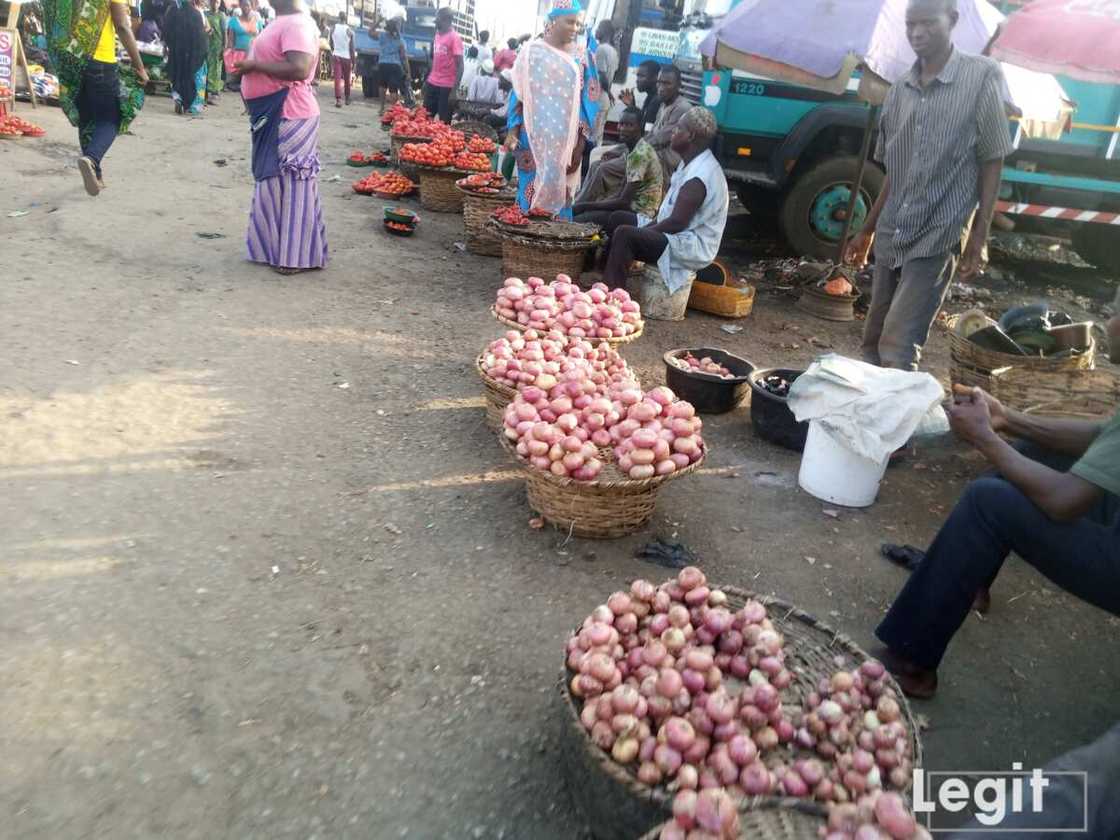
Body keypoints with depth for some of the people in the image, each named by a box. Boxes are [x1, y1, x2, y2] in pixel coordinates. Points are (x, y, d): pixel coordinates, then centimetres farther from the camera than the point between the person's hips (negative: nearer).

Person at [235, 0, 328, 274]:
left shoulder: (297, 24, -16)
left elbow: (299, 69, -29)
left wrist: (254, 65, -19)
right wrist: (251, 64, 10)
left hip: (288, 116, -10)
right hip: (272, 114, 10)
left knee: (290, 182, -4)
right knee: (273, 180, 16)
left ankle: (296, 255, 5)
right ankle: (277, 245, 27)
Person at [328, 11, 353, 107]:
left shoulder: (333, 28, 1)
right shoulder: (349, 30, -5)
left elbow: (331, 44, 12)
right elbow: (352, 48, -4)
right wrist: (353, 62, 2)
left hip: (336, 56, 1)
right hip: (347, 57, -1)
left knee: (337, 78, -5)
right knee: (347, 79, 14)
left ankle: (338, 99, -19)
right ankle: (347, 98, 26)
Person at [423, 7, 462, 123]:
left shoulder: (454, 37, -10)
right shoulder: (437, 35, 12)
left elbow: (460, 66, -14)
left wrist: (454, 90, -20)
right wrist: (427, 80, 15)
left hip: (447, 87, -7)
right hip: (432, 83, 7)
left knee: (444, 121, -1)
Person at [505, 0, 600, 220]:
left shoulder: (581, 57, 7)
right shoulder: (532, 51, 2)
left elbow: (587, 99, 8)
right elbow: (519, 93, 1)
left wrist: (582, 137, 1)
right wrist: (512, 130, -5)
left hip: (566, 137, 2)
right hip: (535, 133, -2)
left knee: (560, 188, 3)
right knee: (531, 186, 0)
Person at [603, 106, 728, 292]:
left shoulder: (699, 175, -23)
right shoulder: (692, 164, 11)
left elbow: (677, 222, -25)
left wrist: (645, 232, -12)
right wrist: (646, 228, 7)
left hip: (692, 247, -11)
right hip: (684, 237, 11)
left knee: (625, 234, -24)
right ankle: (607, 288, 5)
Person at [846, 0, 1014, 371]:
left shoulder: (982, 76, -3)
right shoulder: (900, 90, 11)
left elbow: (992, 162, -3)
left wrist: (979, 236, -9)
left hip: (938, 237, -6)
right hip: (891, 237, 6)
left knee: (897, 348, -13)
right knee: (872, 343, 9)